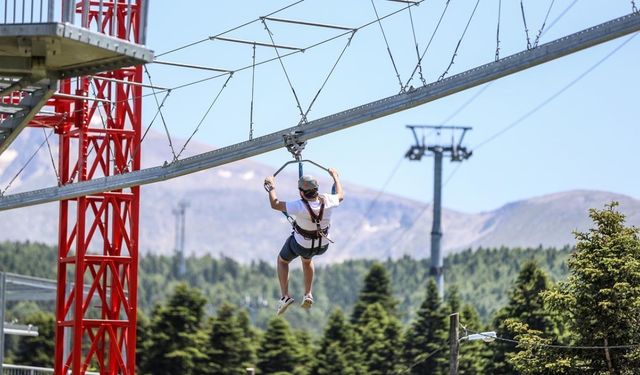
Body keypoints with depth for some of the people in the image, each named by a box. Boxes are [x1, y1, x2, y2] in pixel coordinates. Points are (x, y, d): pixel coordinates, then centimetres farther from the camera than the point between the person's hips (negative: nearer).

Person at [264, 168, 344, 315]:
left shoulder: (299, 207, -38)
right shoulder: (327, 201, -27)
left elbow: (275, 204, -24)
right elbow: (340, 195, -2)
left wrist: (271, 185, -8)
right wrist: (335, 176, 14)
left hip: (301, 244, -4)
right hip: (322, 245, 4)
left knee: (282, 260, 28)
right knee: (307, 259, 38)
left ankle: (285, 296, 20)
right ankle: (308, 295, 37)